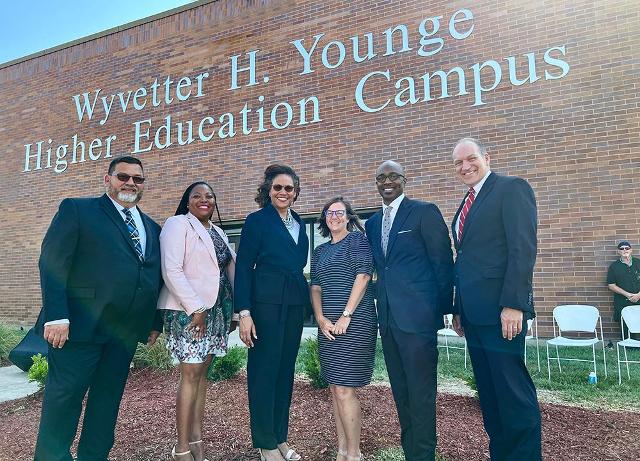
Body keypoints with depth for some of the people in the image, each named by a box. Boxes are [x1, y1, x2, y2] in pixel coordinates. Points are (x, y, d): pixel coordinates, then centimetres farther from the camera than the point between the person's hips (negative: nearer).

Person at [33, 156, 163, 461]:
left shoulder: (152, 228, 17)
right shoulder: (77, 210, 1)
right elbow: (53, 263, -7)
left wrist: (156, 322, 12)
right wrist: (56, 316, -16)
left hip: (126, 330, 5)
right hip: (81, 324, -5)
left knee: (108, 398, 13)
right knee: (64, 397, 4)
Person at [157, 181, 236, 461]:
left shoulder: (217, 231, 16)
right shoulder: (178, 224, -5)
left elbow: (230, 268, 18)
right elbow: (171, 271, -15)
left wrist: (232, 310, 8)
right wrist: (196, 308, -17)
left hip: (216, 310, 7)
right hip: (188, 309, -7)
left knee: (202, 371, 10)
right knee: (191, 374, -4)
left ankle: (196, 437, 19)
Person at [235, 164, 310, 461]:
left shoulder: (299, 224, 14)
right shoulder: (257, 220, -3)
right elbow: (243, 267, -7)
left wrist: (306, 304, 10)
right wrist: (244, 313, -15)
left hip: (294, 305, 6)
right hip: (265, 303, -6)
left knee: (286, 370, 12)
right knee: (264, 371, 1)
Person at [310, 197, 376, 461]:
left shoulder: (357, 238, 0)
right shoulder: (320, 251, 17)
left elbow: (363, 275, -10)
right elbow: (315, 287, 13)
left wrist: (346, 315, -15)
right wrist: (320, 318, -4)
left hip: (354, 322, -6)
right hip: (328, 325, 6)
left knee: (344, 389, -9)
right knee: (335, 388, 10)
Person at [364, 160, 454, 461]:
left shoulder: (425, 212, -4)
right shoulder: (372, 223, 14)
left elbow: (443, 262, -5)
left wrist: (443, 307, -5)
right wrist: (382, 306, 10)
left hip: (417, 315, -6)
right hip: (387, 317, 7)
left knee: (421, 392, 1)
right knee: (400, 391, 16)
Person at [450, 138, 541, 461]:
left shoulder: (512, 188, -5)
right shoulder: (466, 205, 19)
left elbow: (524, 248, -15)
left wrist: (513, 304, -21)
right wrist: (459, 309, 16)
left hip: (502, 312, -8)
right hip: (473, 314, 8)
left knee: (513, 391, -2)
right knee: (488, 392, 15)